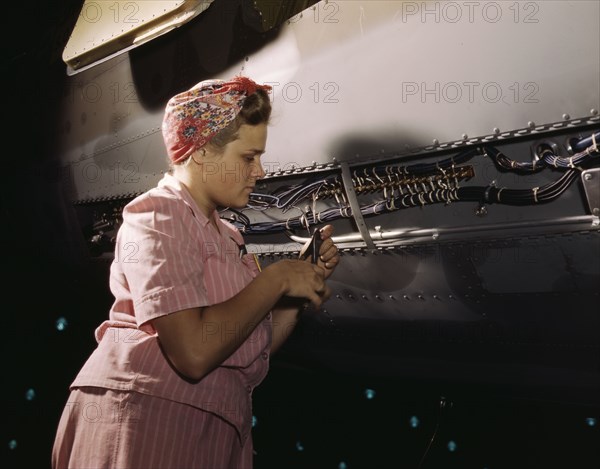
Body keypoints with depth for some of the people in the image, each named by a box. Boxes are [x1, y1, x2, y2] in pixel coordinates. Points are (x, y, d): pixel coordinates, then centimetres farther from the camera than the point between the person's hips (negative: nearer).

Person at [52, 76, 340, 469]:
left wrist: (307, 278, 2)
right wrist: (276, 279, -14)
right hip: (143, 422, -8)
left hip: (214, 431, 9)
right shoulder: (158, 215, -10)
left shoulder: (226, 235, 17)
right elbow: (194, 352, -24)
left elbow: (257, 348, 12)